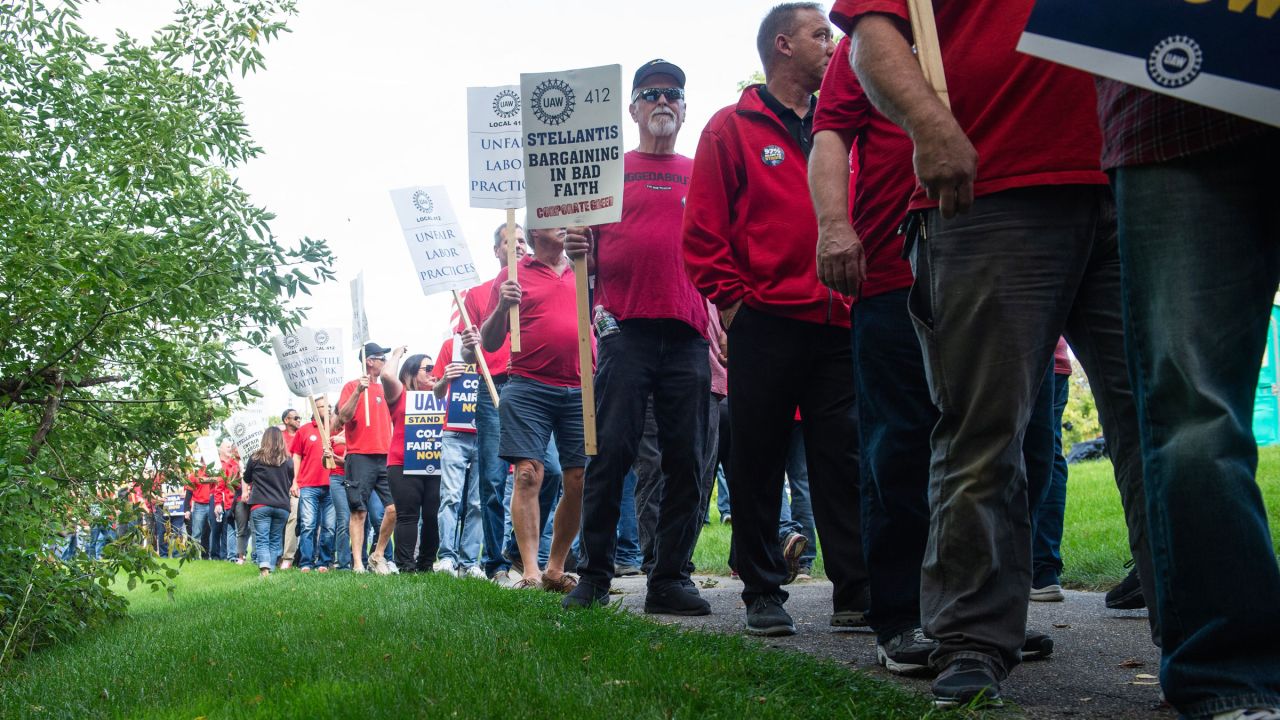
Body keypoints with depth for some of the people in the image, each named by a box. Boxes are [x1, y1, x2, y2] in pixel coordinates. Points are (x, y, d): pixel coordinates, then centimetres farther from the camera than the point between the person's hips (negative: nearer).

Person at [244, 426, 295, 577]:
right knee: (275, 540, 12)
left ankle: (264, 568, -23)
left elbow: (247, 479, 13)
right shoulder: (288, 461, 1)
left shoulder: (256, 458, -2)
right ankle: (271, 569, 5)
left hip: (260, 504, -2)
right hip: (282, 506, 2)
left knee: (261, 539, -3)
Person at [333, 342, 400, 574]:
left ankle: (378, 556, 9)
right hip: (360, 457, -5)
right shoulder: (352, 386, 3)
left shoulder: (384, 389, 17)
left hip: (385, 457, 5)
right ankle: (357, 562, -1)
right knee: (359, 511, -4)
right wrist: (358, 391, -18)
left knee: (394, 508, -6)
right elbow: (343, 417, -10)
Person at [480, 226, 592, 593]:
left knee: (580, 480, 0)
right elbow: (490, 343, 10)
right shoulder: (514, 276, 10)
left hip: (580, 390, 3)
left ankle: (555, 569, 11)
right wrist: (502, 307, -11)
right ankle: (530, 572, -11)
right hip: (528, 387, -3)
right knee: (528, 474, -11)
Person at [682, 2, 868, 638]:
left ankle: (856, 590, 5)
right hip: (764, 323, -4)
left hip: (836, 324, 4)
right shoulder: (733, 128, 6)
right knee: (757, 463, 2)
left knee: (843, 460, 2)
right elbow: (703, 228, 0)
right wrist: (731, 296, -7)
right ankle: (763, 595, 10)